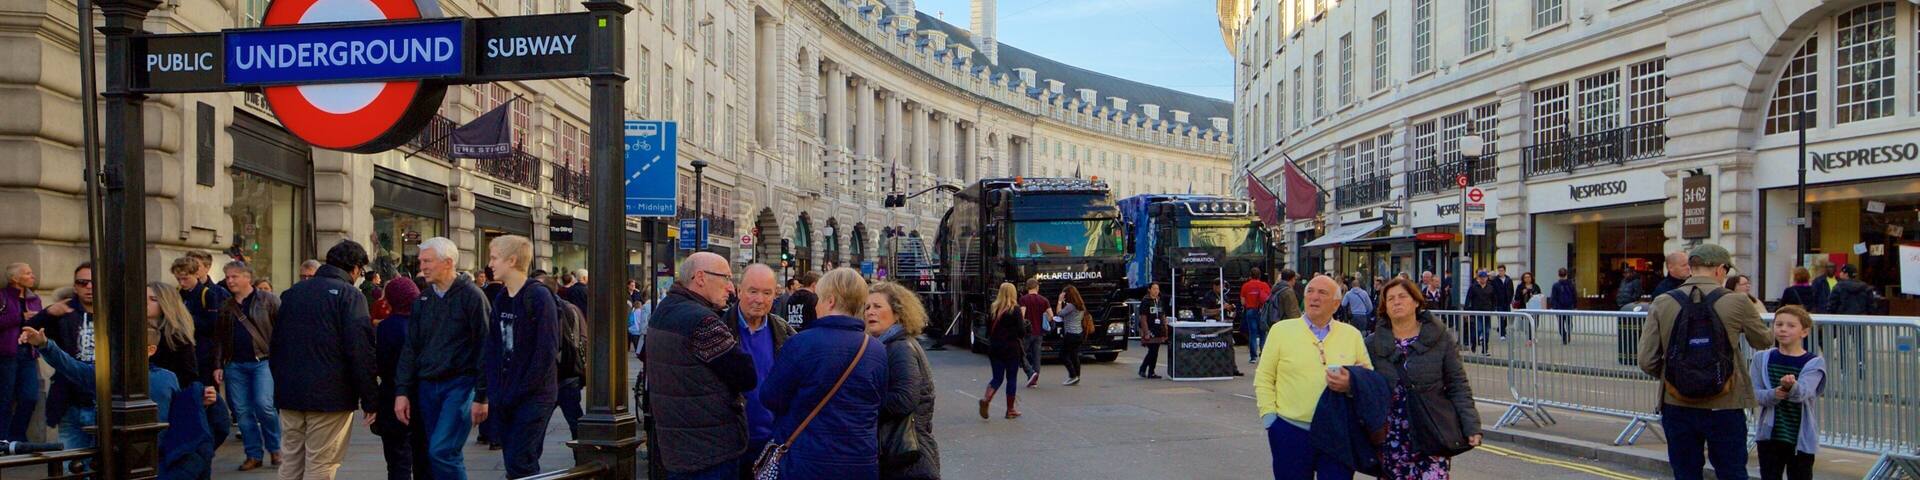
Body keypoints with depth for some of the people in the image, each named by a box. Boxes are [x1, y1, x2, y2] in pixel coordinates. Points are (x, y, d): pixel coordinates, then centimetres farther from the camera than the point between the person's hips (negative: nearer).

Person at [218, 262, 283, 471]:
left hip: (263, 361, -5)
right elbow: (219, 339, 17)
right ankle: (254, 454, 14)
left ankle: (275, 448, 4)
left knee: (264, 405, -15)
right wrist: (219, 365, 8)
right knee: (242, 411, 5)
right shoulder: (226, 308, 14)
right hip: (235, 365, 5)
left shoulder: (268, 300, -1)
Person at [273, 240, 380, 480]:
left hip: (289, 394, 6)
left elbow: (275, 343, 19)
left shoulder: (293, 292, 13)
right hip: (330, 396, -6)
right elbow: (361, 352, -15)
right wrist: (370, 400, -11)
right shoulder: (350, 295, -9)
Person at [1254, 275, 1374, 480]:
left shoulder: (1352, 335, 9)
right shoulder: (1281, 330, 3)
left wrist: (1351, 385, -12)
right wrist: (1269, 415, -4)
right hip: (1291, 431, -1)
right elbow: (1264, 378, 4)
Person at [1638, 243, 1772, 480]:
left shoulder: (1661, 303, -5)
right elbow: (1763, 341, 11)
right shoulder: (1737, 303, -8)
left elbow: (1647, 362, -6)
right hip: (1724, 407, -1)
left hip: (1677, 407, 2)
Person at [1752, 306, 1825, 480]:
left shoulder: (1814, 363, -5)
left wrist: (1791, 386, -46)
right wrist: (1773, 395, -25)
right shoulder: (1762, 358, 2)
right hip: (1769, 434, 2)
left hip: (1801, 437, -2)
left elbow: (1803, 392, -22)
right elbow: (1753, 392, -3)